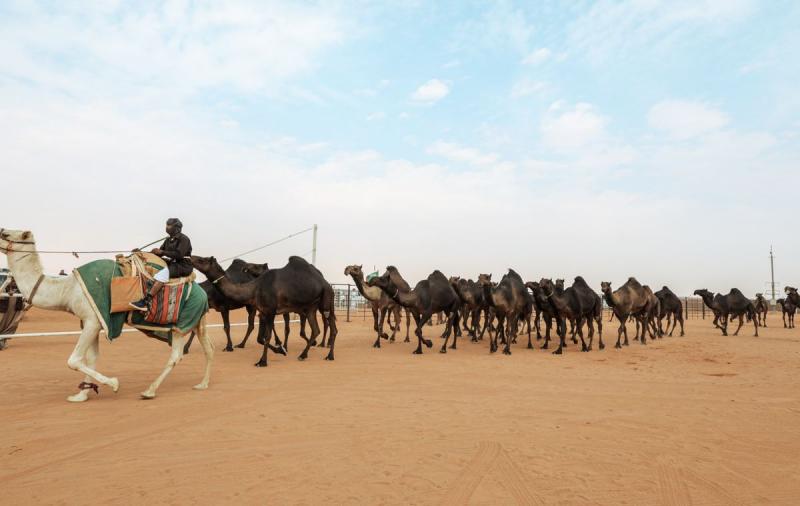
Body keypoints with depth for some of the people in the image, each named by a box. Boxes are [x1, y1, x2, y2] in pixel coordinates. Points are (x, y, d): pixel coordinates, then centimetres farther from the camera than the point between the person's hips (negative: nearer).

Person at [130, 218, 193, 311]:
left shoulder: (183, 239, -7)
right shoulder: (168, 240, 17)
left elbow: (179, 255, -19)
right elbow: (159, 253, 17)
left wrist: (162, 252, -18)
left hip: (183, 266, -10)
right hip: (172, 264, 10)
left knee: (164, 272, -32)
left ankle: (145, 301, -40)